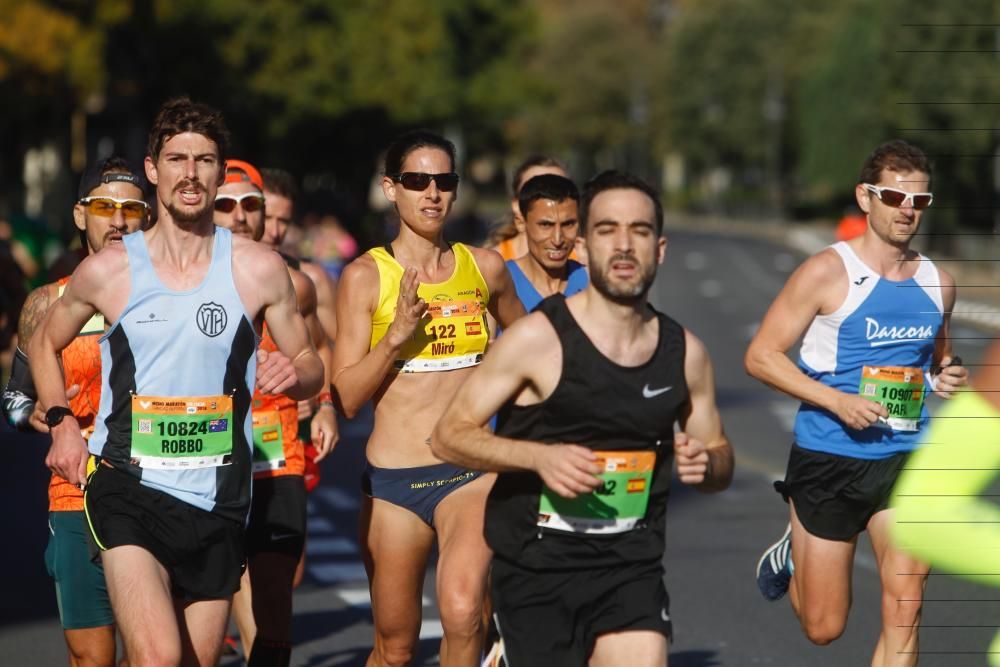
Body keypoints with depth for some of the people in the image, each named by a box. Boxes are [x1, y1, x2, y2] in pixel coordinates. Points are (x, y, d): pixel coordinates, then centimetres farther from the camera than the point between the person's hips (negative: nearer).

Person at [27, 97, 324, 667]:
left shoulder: (259, 270, 1)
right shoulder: (108, 271, 1)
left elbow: (310, 364, 11)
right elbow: (45, 344, 19)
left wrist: (294, 374, -13)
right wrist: (61, 422, 5)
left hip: (217, 498, 2)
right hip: (129, 488, -2)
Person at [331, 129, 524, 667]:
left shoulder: (485, 268, 4)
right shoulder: (365, 276, -3)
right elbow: (346, 397, -7)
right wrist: (396, 334, -18)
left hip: (472, 471, 1)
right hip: (394, 479, -1)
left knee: (462, 613, -26)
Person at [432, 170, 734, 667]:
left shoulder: (685, 353, 4)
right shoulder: (537, 338, -9)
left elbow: (720, 455, 18)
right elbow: (449, 435, -8)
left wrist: (705, 464, -6)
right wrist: (539, 456, -22)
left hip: (632, 567, 3)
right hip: (536, 569, -3)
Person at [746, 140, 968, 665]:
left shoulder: (938, 282, 7)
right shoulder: (827, 272, -8)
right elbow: (761, 356, -8)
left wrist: (947, 376, 2)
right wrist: (836, 401, -18)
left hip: (907, 459, 3)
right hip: (829, 458, -3)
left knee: (905, 607, -12)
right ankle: (793, 551, 43)